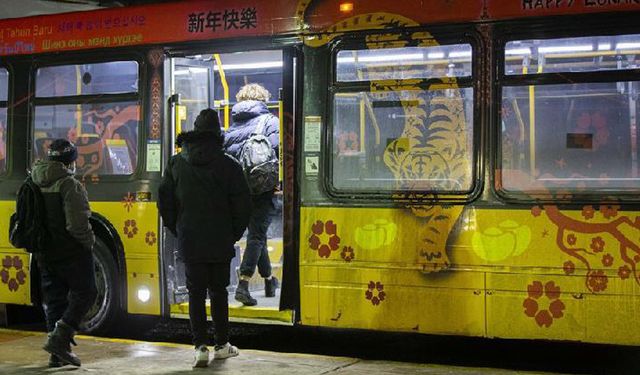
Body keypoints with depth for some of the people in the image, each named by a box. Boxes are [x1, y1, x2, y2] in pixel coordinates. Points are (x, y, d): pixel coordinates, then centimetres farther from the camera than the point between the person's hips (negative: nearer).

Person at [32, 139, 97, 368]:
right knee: (84, 293, 4)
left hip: (45, 254, 7)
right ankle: (60, 338, -10)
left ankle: (57, 353, 15)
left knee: (54, 299, 13)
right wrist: (89, 241, -7)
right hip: (71, 252, -7)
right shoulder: (70, 186, -16)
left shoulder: (35, 186, 8)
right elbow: (77, 224, -23)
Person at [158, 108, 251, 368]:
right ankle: (222, 346, 19)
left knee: (196, 293, 5)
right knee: (218, 292, 11)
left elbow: (164, 201, 6)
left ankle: (201, 347, -1)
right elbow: (242, 205, -5)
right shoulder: (228, 166, -6)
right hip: (220, 243, -1)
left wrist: (177, 230, 15)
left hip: (189, 242, 1)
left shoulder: (176, 163, 2)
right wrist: (234, 234, 8)